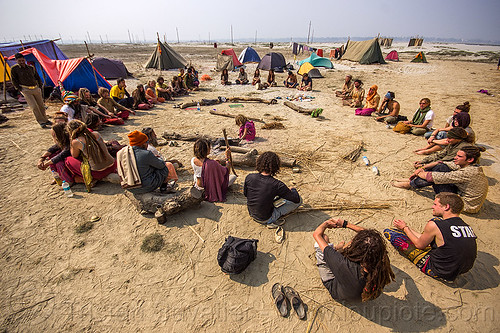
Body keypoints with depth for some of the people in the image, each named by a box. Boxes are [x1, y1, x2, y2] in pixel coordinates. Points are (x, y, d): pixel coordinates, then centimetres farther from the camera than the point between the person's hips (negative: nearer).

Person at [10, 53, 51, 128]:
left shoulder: (31, 68, 7)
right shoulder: (14, 69, -3)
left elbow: (37, 78, 18)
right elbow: (14, 80, 1)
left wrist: (40, 87, 11)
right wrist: (20, 89, -4)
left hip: (36, 89, 4)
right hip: (26, 90, -4)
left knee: (41, 105, 10)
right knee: (34, 107, -12)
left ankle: (45, 119, 25)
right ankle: (41, 122, -6)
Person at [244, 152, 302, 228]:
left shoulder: (249, 177, -18)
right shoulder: (277, 184, -29)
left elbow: (245, 193, 3)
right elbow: (296, 199, -16)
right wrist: (292, 190, 6)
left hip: (252, 214, 5)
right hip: (265, 220, -5)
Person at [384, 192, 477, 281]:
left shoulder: (434, 225, -23)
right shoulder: (467, 226, -2)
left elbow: (420, 245, -7)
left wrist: (405, 228, 10)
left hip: (438, 272, -7)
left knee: (388, 232, -8)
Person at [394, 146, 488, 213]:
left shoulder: (469, 172, -30)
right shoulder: (464, 164, -4)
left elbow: (440, 178, -29)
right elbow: (440, 163, 1)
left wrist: (422, 174, -14)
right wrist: (422, 168, -7)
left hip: (467, 205, -8)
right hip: (462, 192, 8)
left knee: (435, 179, -19)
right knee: (441, 167, -5)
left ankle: (410, 184, 0)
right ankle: (414, 181, 2)